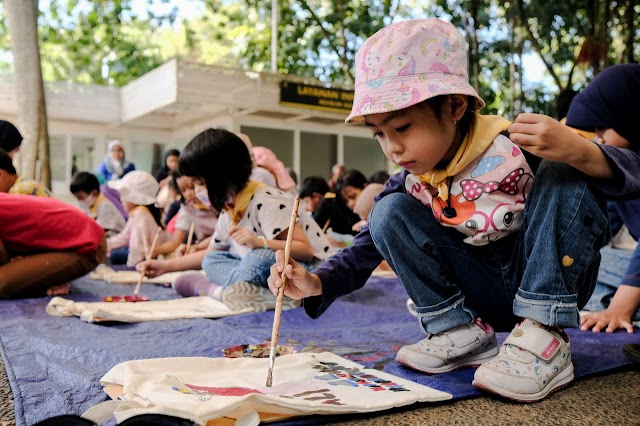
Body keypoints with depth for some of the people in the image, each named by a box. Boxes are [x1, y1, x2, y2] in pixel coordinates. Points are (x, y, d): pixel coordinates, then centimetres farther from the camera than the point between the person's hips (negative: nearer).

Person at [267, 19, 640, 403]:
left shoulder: (517, 147, -21)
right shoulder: (410, 185, -5)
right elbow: (366, 249, -3)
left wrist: (580, 152, -45)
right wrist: (316, 283, -21)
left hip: (552, 281, -3)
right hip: (486, 294, 3)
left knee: (563, 174, -28)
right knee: (389, 213, -14)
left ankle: (545, 340, -27)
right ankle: (461, 332, -9)